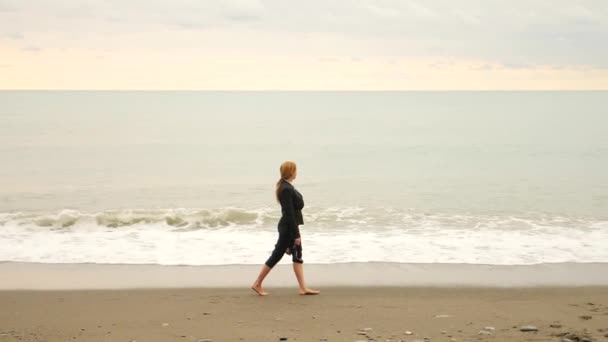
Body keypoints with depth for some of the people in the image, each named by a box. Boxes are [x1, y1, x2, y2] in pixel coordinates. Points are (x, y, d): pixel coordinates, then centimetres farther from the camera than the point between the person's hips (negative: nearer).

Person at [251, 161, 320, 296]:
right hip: (288, 227, -10)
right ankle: (257, 284, 8)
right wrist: (296, 234, -21)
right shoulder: (286, 189, -21)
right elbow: (289, 213, -23)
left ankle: (303, 288, 12)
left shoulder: (287, 187, 9)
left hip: (291, 226, 10)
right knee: (276, 255, -1)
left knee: (297, 256, 10)